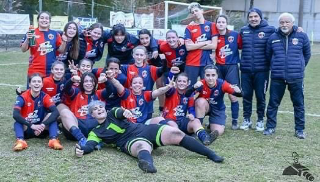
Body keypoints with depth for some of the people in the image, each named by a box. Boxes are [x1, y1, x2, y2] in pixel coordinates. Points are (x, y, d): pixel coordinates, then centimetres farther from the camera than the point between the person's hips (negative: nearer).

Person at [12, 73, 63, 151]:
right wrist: (32, 126, -37)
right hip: (26, 129, -1)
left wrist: (42, 125, -36)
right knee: (18, 121, -29)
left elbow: (56, 112, -23)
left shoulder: (45, 97, -8)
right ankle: (20, 141, -49)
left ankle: (54, 140, -37)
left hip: (40, 129, 1)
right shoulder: (23, 97, -12)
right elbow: (15, 114, -28)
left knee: (52, 116, -21)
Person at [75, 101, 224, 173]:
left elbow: (120, 112, -3)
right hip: (132, 141, -4)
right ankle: (148, 163, -80)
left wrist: (124, 112, -30)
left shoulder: (112, 114, 20)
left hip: (144, 130, 4)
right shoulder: (96, 132, 16)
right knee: (142, 146, -41)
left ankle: (211, 154, -12)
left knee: (176, 134, -15)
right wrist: (82, 149, -27)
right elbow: (90, 145, -2)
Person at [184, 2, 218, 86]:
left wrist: (196, 46, -5)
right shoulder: (189, 28, 5)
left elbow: (214, 45, -4)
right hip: (191, 63, 0)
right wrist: (206, 43, -6)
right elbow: (188, 47, -6)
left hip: (207, 62, 0)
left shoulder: (211, 25, 4)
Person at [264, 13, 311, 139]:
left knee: (299, 104, 5)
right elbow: (268, 55, 16)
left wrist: (300, 67, 14)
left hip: (296, 78, -1)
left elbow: (307, 54, 13)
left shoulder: (302, 36, 0)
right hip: (277, 77, 1)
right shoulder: (273, 38, 3)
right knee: (273, 103, 5)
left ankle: (299, 129, 16)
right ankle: (270, 127, 18)